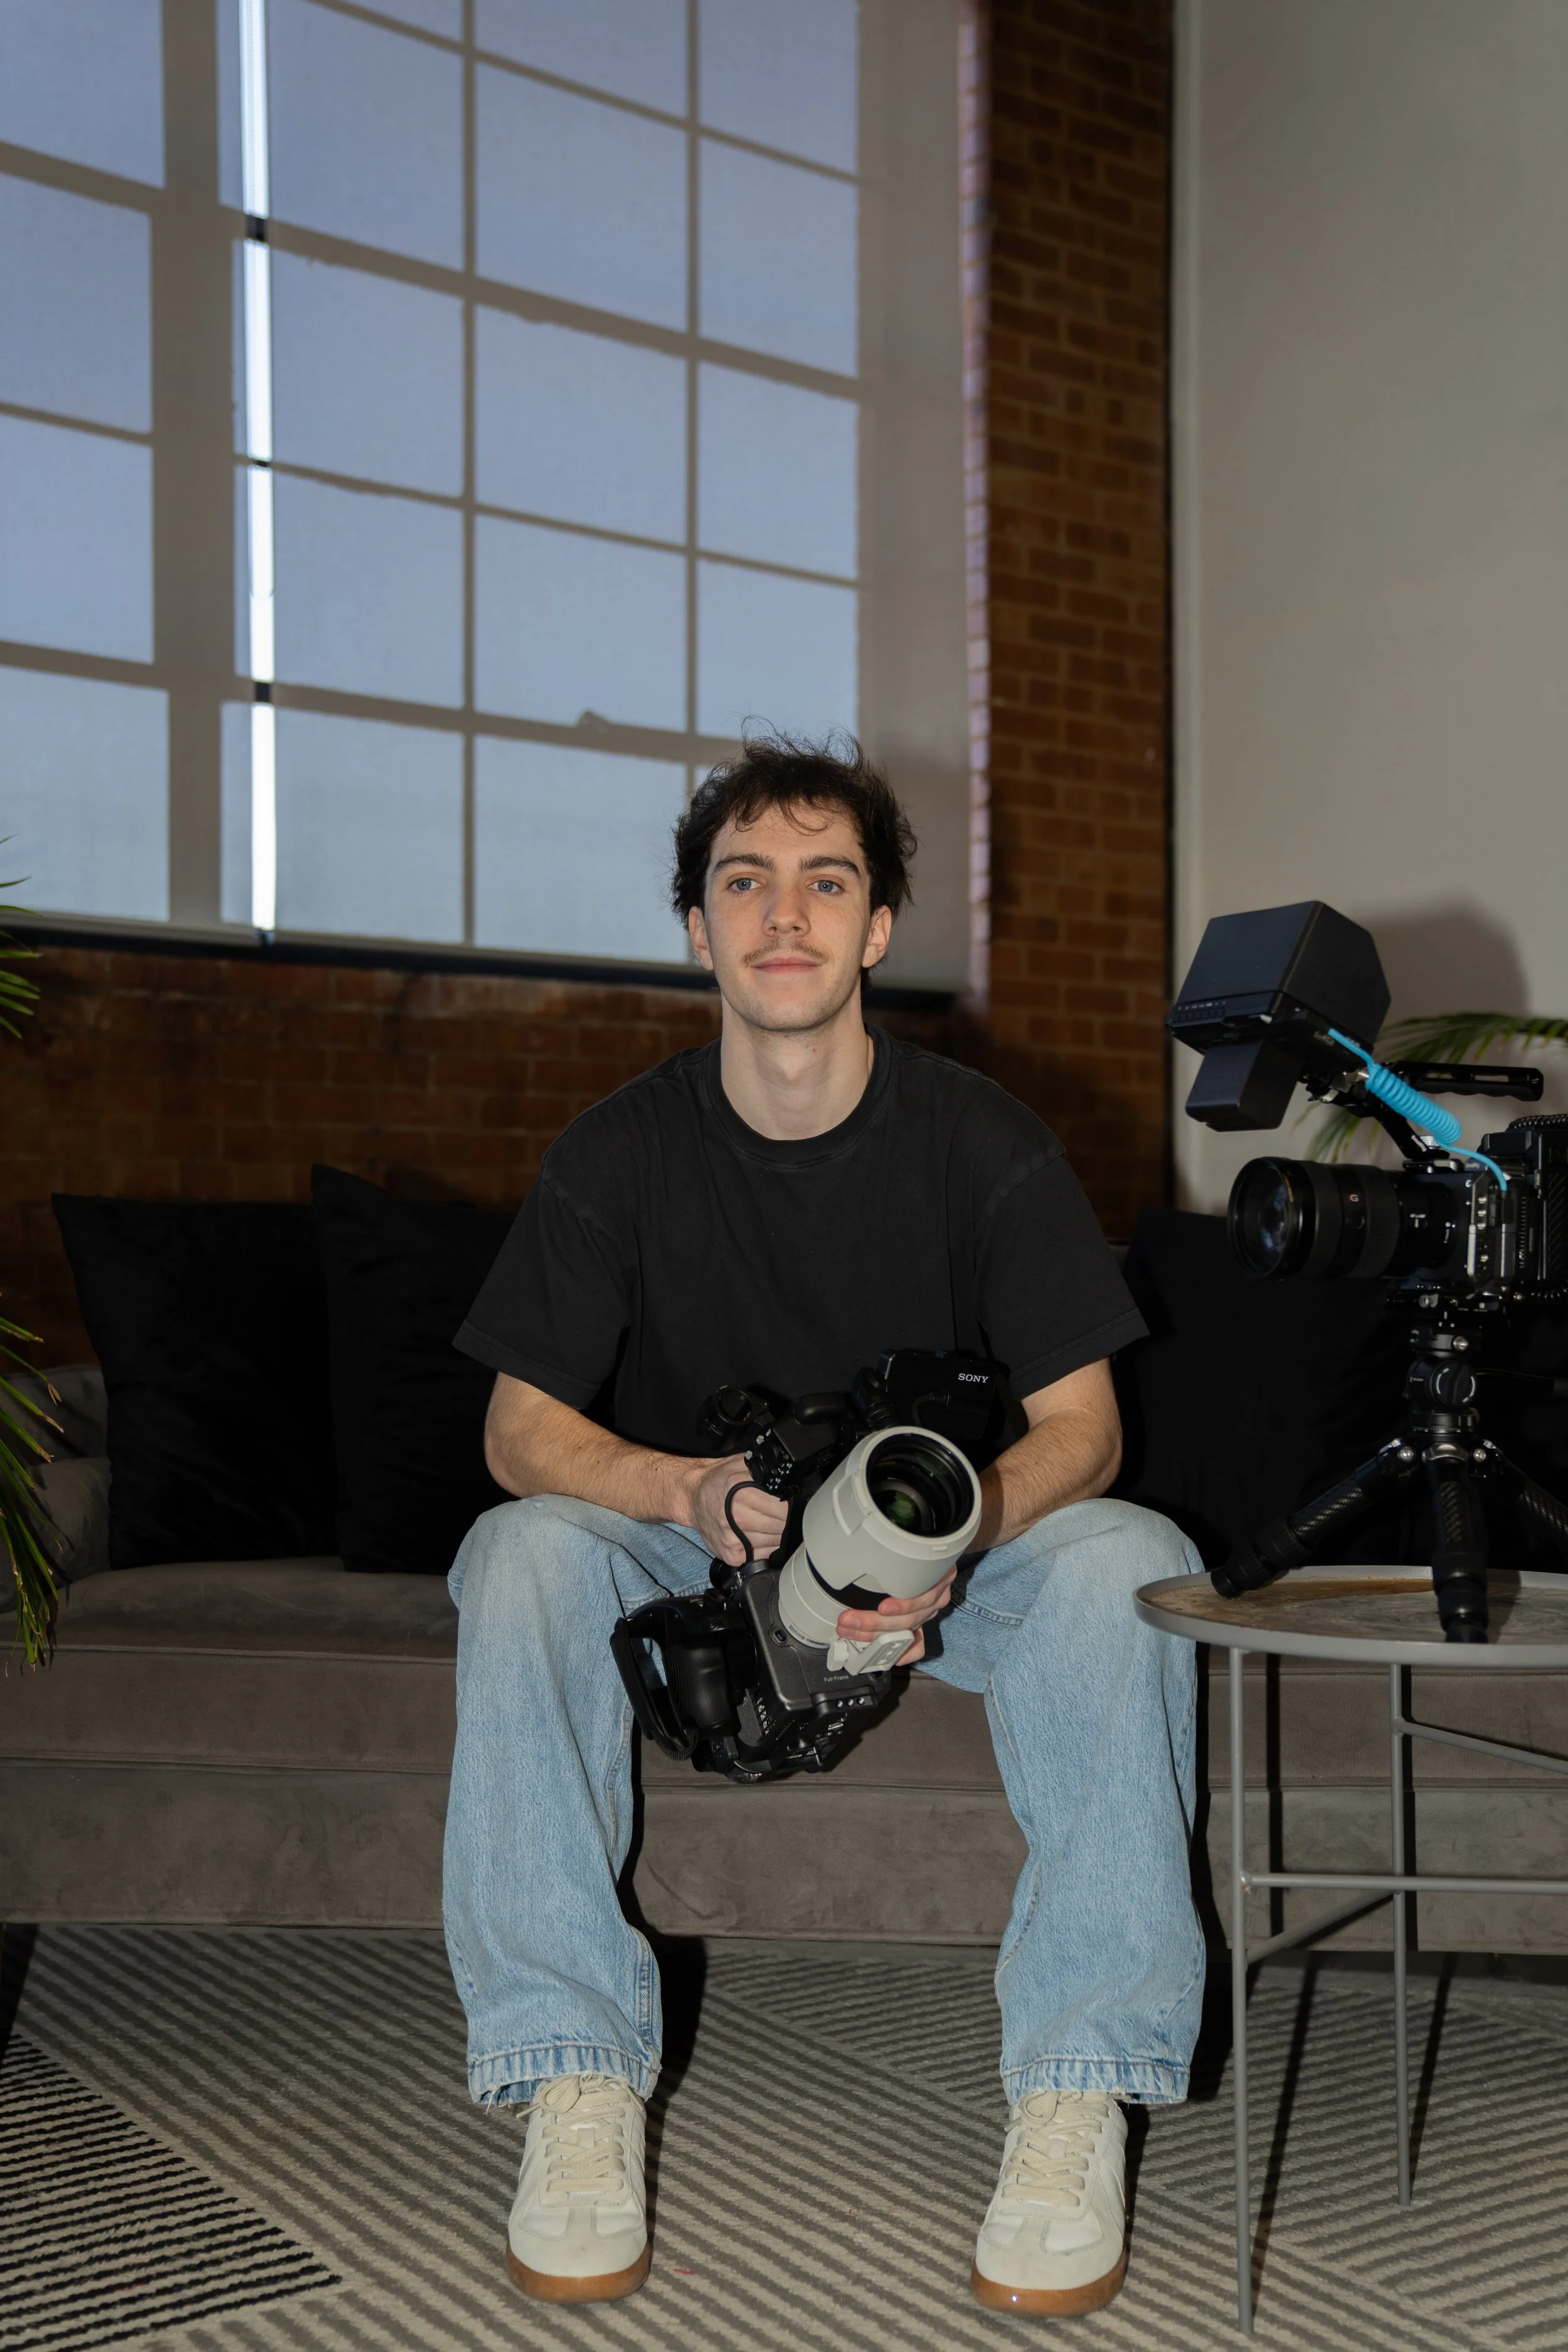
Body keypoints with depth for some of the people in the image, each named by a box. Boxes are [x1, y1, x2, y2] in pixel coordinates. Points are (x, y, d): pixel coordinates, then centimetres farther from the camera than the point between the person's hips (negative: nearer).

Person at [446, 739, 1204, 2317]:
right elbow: (522, 1431, -10)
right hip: (691, 1553, 1)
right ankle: (575, 2072, -26)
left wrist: (948, 1536, -33)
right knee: (525, 1554, -30)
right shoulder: (618, 1153, -6)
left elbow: (1082, 1423, -11)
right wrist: (693, 1490, -32)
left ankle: (1077, 2084, -26)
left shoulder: (980, 1140, -8)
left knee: (1128, 1557, -31)